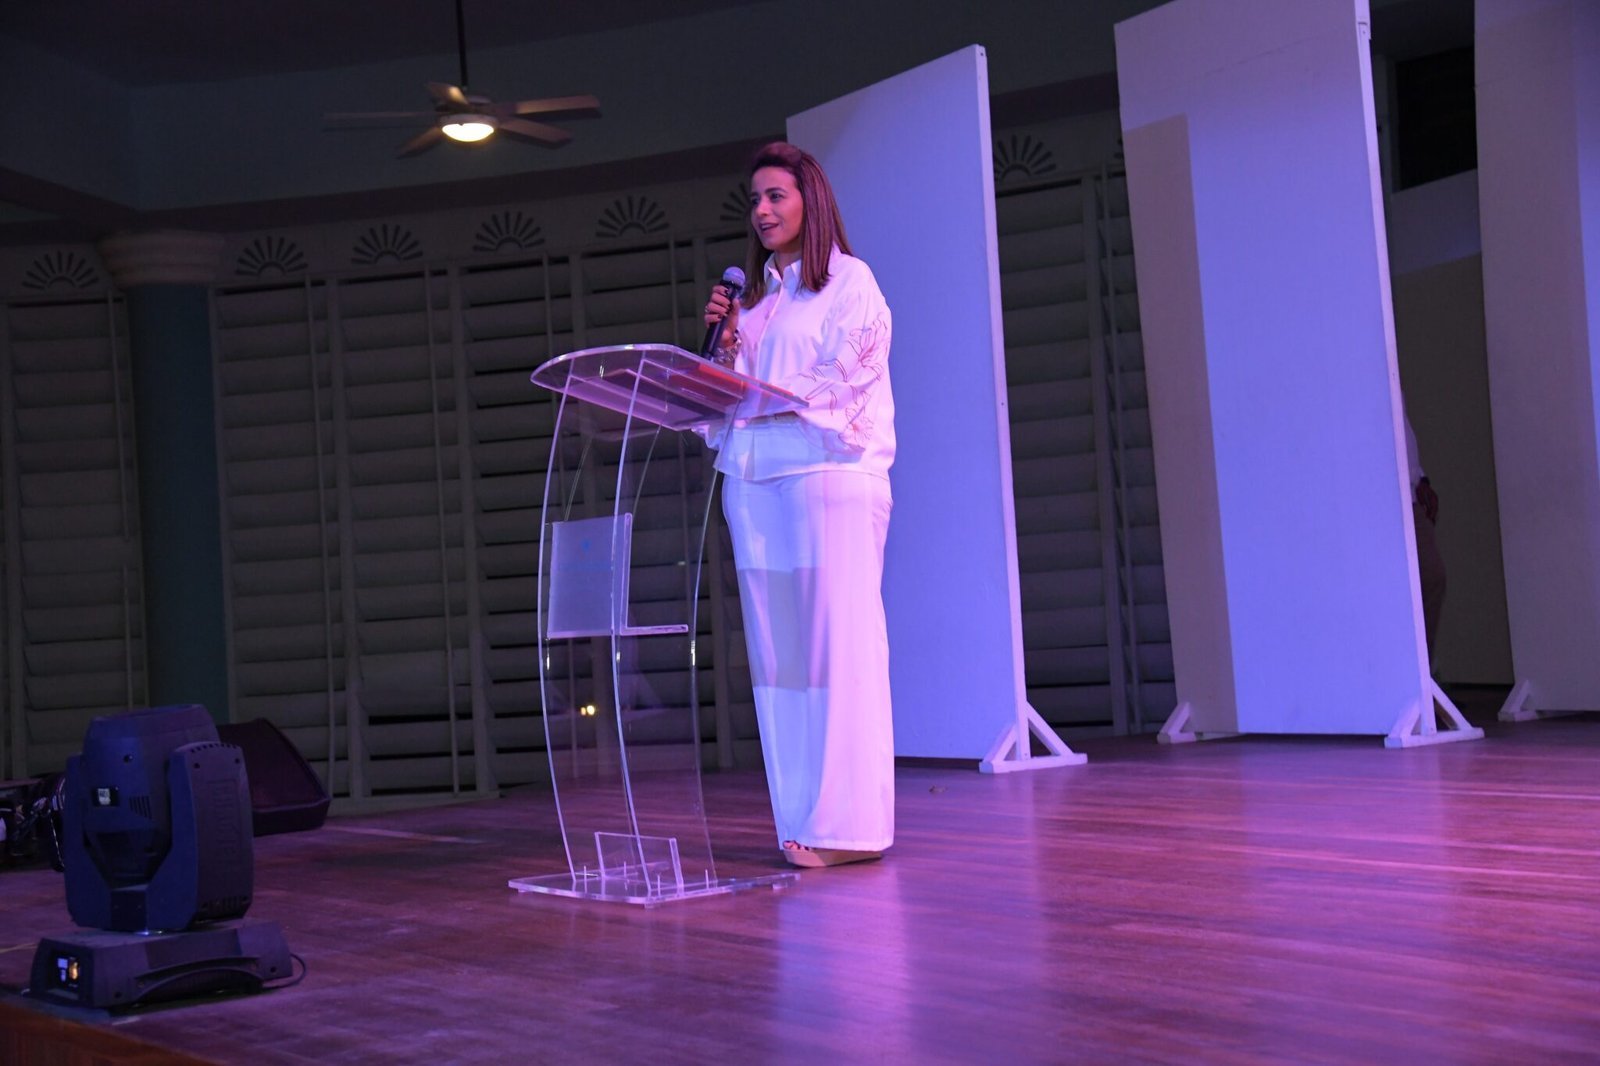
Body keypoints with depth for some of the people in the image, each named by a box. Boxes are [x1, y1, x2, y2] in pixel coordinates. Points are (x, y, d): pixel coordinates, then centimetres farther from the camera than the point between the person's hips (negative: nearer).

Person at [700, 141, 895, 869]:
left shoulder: (849, 283, 3)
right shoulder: (755, 295, 21)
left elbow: (843, 382, -8)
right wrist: (724, 341, 2)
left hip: (828, 475, -6)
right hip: (754, 481, 6)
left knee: (838, 645, -9)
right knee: (776, 651, 2)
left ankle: (849, 822, -7)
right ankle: (801, 821, 6)